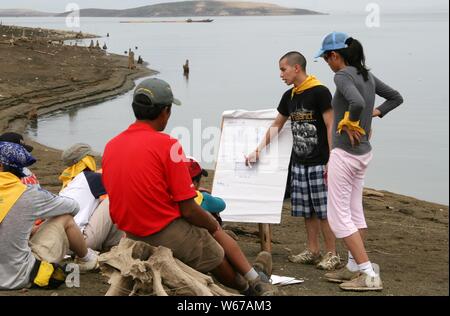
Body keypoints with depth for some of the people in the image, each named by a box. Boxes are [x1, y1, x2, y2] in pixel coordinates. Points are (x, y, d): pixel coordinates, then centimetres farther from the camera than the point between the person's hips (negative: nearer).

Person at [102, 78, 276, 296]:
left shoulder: (111, 146, 4)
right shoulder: (166, 145, -17)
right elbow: (188, 210, -17)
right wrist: (214, 224, 5)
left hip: (131, 236, 8)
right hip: (167, 235, -8)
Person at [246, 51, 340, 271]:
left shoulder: (319, 92, -11)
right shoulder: (289, 97, 12)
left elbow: (330, 126, -12)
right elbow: (276, 125, 22)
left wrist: (331, 160, -16)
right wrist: (258, 150, 17)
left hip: (319, 162, -7)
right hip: (299, 162, 7)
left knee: (324, 210, -5)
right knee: (307, 211, 10)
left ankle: (332, 254, 2)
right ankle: (312, 251, 18)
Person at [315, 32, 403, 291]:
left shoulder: (343, 76, -17)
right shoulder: (368, 75, 8)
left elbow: (357, 103, -35)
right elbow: (397, 98, 19)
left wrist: (349, 122, -17)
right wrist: (375, 113, 10)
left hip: (345, 153, -9)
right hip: (364, 153, 9)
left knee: (339, 216, -3)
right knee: (355, 212, 17)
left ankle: (370, 275, -7)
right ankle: (354, 267, 25)